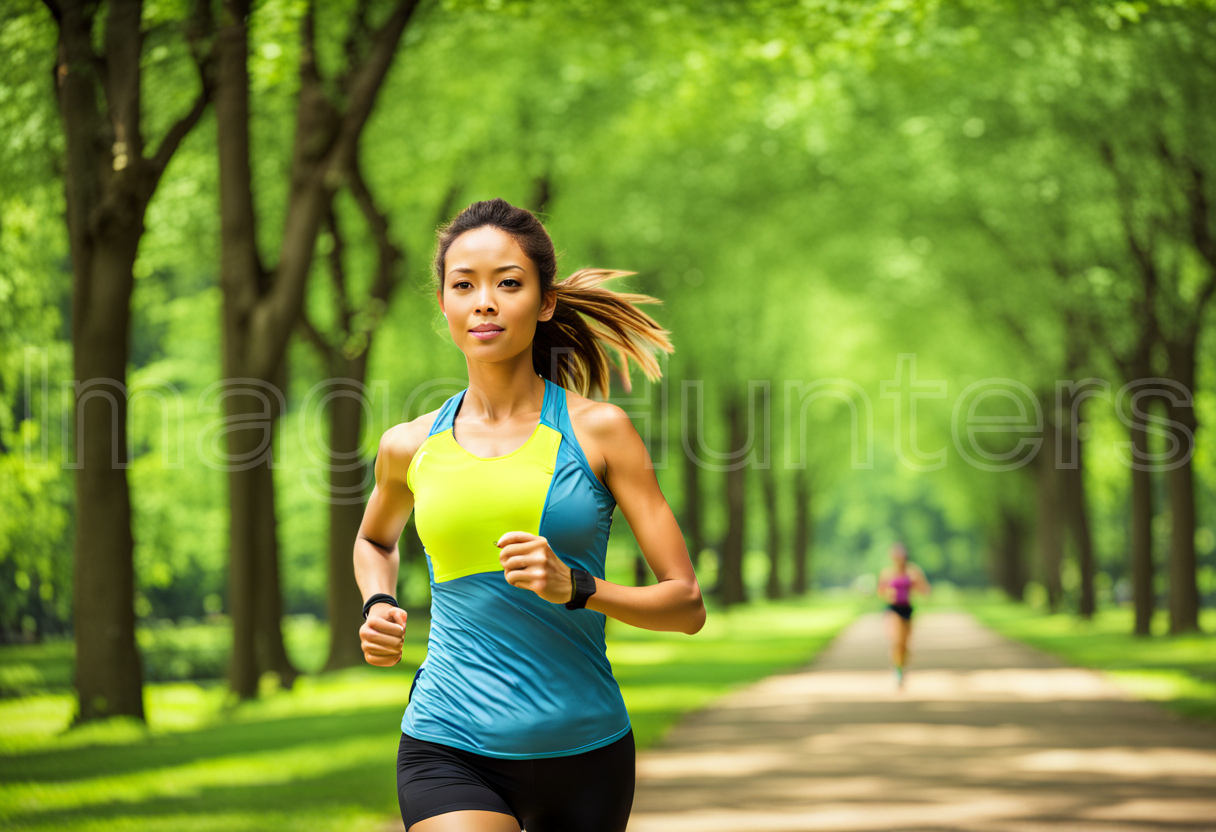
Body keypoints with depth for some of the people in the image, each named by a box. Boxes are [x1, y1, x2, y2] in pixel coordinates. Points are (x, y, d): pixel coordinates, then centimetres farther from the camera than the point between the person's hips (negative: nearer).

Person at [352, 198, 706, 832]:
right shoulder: (409, 446, 4)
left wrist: (575, 587, -18)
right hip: (449, 751, 0)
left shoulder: (597, 430, -2)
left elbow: (686, 605, -2)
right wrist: (378, 607, 8)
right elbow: (375, 539, 29)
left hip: (585, 755, 0)